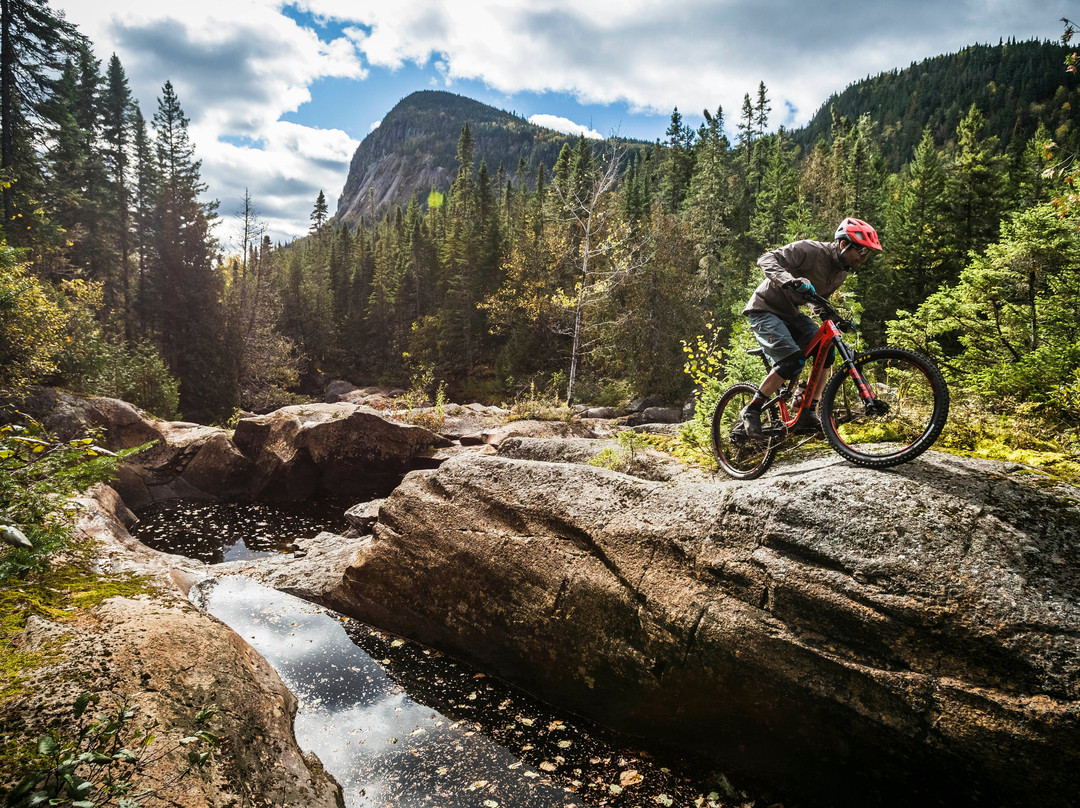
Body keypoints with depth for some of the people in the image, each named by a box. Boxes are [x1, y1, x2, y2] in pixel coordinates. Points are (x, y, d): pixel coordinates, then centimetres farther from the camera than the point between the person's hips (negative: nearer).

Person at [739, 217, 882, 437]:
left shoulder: (841, 272, 5)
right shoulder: (810, 250, -21)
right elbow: (767, 259, -28)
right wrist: (790, 280, -45)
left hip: (789, 313, 8)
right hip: (765, 309, -8)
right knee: (793, 360, -25)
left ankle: (808, 415, -6)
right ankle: (752, 411, -11)